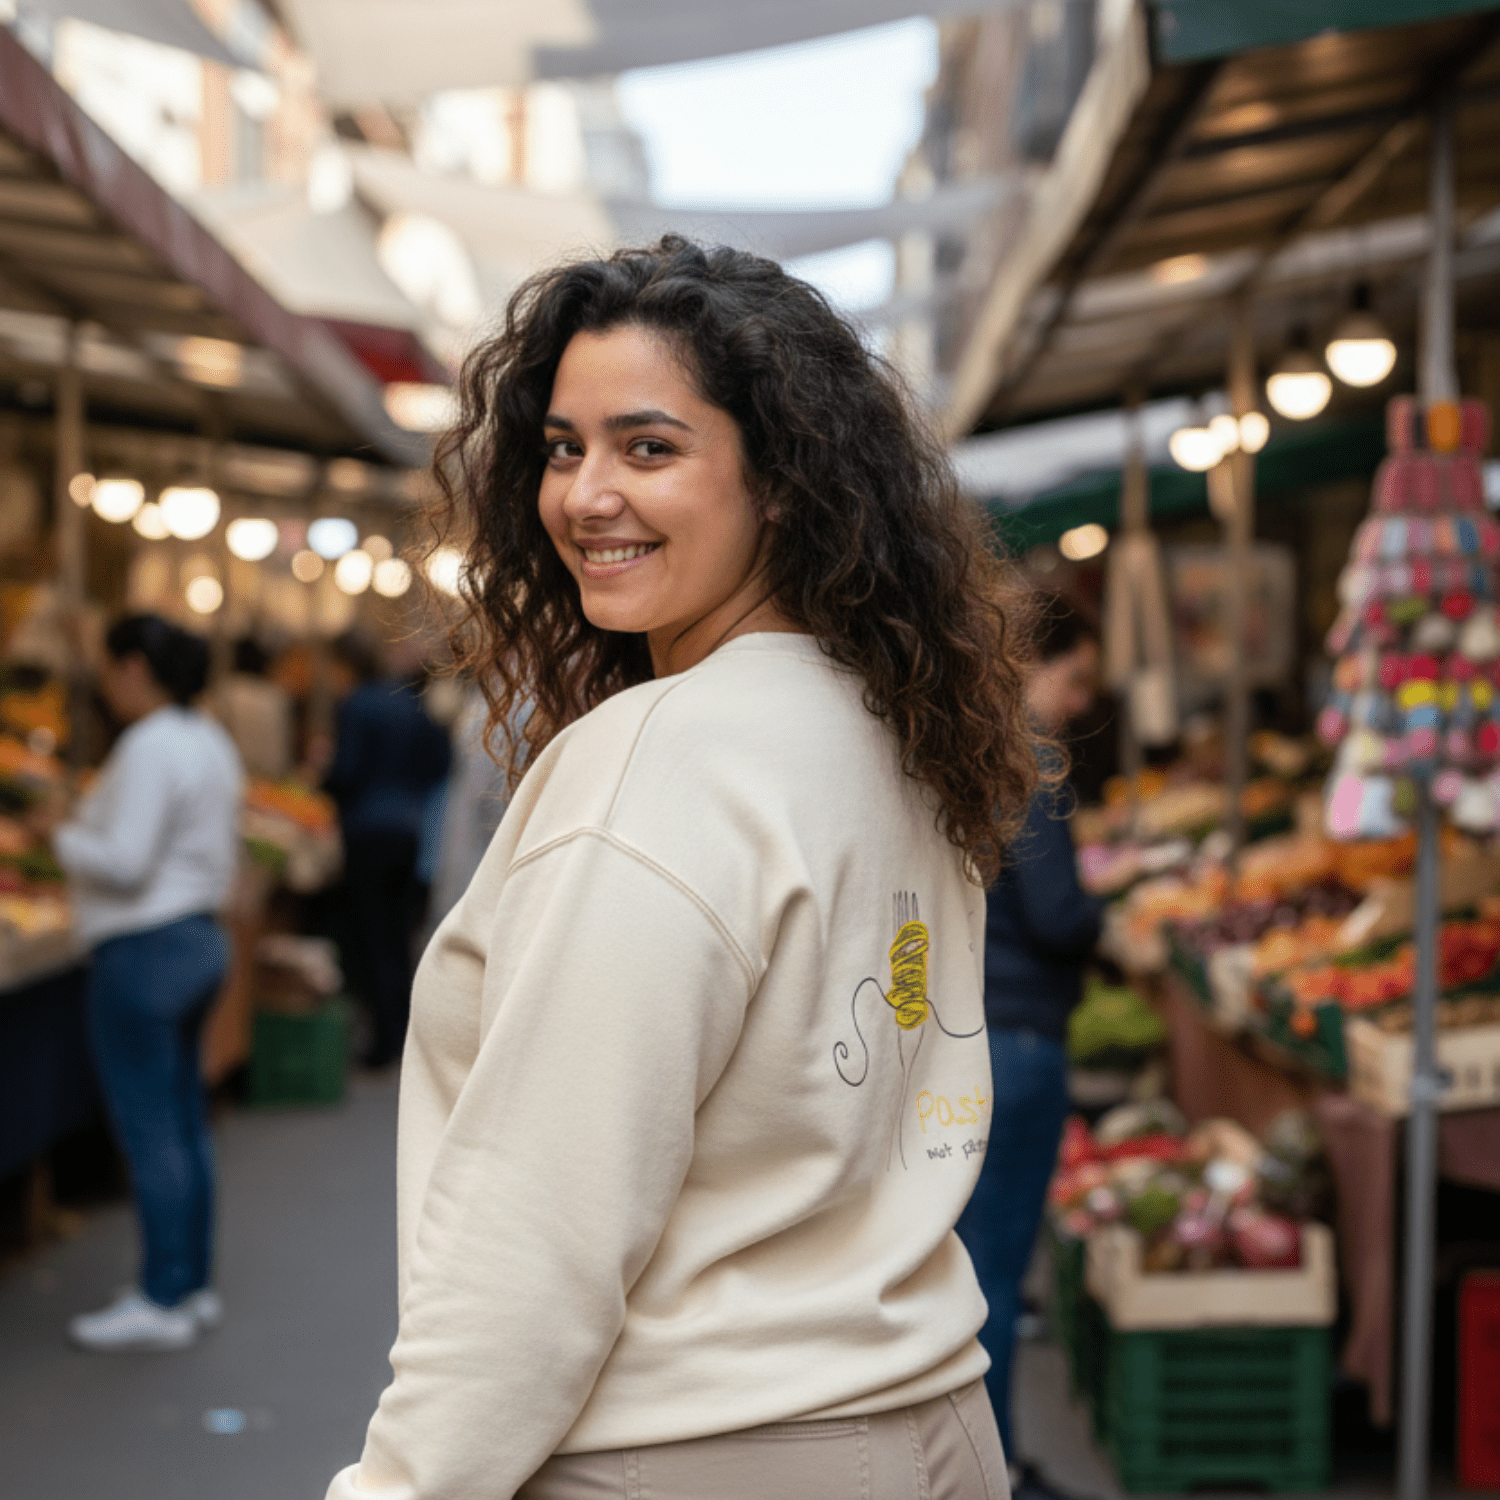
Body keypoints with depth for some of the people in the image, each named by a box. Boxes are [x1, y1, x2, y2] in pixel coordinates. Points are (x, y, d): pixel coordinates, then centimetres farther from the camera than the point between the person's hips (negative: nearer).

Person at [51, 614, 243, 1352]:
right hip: (200, 937, 10)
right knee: (184, 1120, 15)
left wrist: (61, 835, -6)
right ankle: (194, 1284, 23)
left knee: (149, 1130, -2)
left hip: (144, 952, -10)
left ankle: (162, 1301, 4)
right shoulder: (211, 742, 12)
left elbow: (124, 862, -23)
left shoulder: (150, 748, -18)